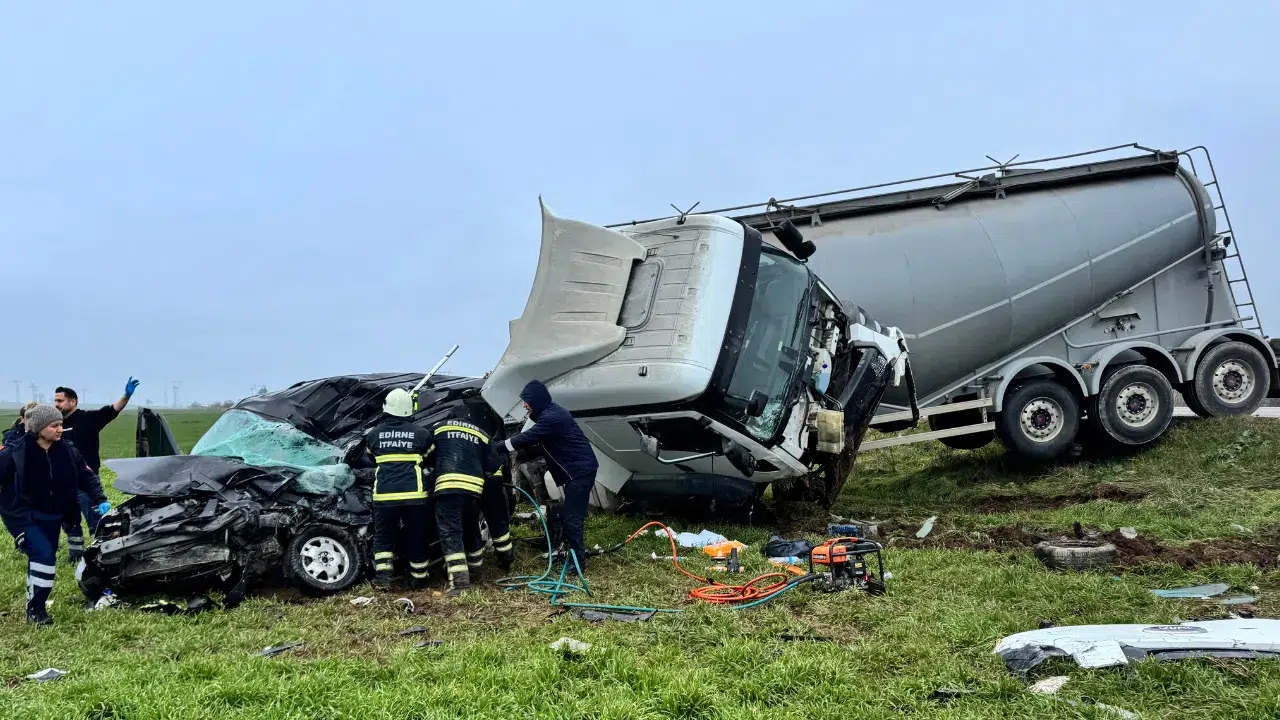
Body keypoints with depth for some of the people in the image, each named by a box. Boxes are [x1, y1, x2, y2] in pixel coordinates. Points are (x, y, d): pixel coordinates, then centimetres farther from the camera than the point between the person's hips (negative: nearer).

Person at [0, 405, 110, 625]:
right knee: (43, 555, -19)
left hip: (54, 518, 4)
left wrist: (100, 499, -9)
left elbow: (87, 476, 3)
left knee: (41, 558, 14)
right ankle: (35, 608, -9)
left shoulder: (68, 451, -3)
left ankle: (37, 602, 30)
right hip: (28, 516, -4)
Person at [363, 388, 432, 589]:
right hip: (413, 494, -1)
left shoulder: (373, 434, 7)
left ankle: (383, 573, -3)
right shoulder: (421, 434, 3)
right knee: (416, 537, 11)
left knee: (383, 536, 12)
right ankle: (418, 576, 20)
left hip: (384, 495, 1)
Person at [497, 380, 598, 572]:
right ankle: (577, 552, 29)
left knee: (572, 518, -8)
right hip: (579, 469, 11)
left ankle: (578, 562, -5)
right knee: (573, 515, 18)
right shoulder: (552, 413, 14)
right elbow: (533, 439, 20)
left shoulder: (551, 418, -19)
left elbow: (526, 438, -19)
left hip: (580, 471, -11)